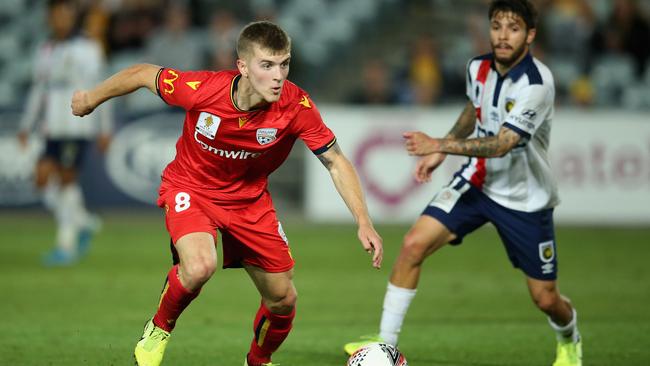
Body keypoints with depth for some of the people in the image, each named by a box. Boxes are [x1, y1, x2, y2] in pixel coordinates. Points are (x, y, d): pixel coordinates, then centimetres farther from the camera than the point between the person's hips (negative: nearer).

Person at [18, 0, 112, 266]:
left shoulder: (88, 50, -2)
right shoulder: (45, 52, 14)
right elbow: (38, 91, 19)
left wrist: (105, 129, -6)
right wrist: (26, 127, 13)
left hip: (77, 127, -6)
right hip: (53, 129, 6)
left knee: (67, 181, -8)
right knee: (43, 179, -3)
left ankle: (66, 246, -3)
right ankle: (84, 223, 17)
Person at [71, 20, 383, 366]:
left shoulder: (296, 105, -25)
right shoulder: (202, 89, -31)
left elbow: (336, 163, -15)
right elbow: (143, 74, -12)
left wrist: (364, 222, -24)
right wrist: (91, 99, 4)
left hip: (249, 198, 3)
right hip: (190, 188, -3)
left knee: (283, 299, 6)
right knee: (199, 266, -33)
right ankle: (158, 331, -3)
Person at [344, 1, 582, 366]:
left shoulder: (536, 83, -25)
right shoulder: (479, 67, -5)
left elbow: (501, 145, -32)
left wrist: (439, 145, -38)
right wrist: (440, 153, 10)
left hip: (525, 198, -4)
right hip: (477, 181, 5)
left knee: (546, 298, 4)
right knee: (414, 244, -17)